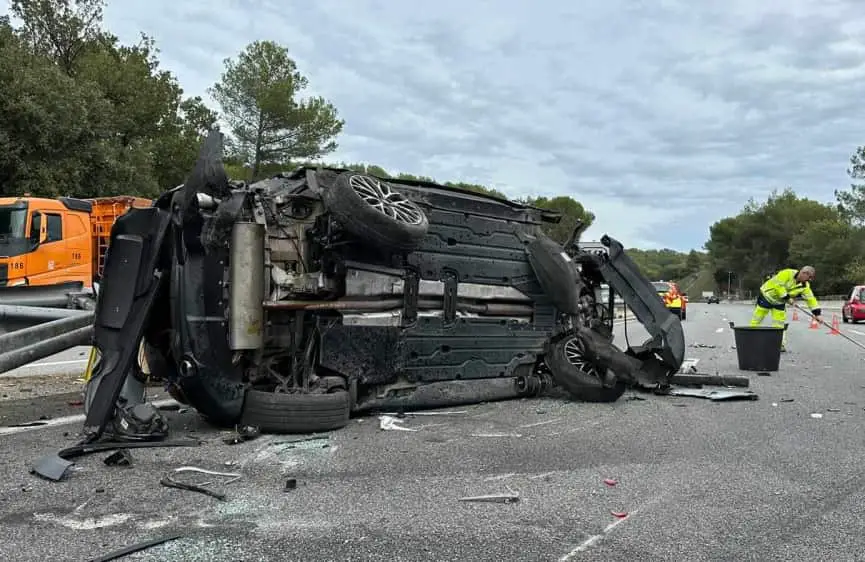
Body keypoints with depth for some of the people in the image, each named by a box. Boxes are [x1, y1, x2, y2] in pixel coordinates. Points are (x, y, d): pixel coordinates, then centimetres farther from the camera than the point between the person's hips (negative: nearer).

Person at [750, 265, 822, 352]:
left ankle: (780, 344, 7)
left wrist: (817, 313, -14)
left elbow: (810, 298, -7)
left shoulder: (805, 286, -6)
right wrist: (787, 298, -28)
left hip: (780, 302, 6)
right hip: (767, 295, -6)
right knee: (757, 318, -2)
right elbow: (778, 285, -31)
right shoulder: (788, 273, -25)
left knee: (779, 323, 0)